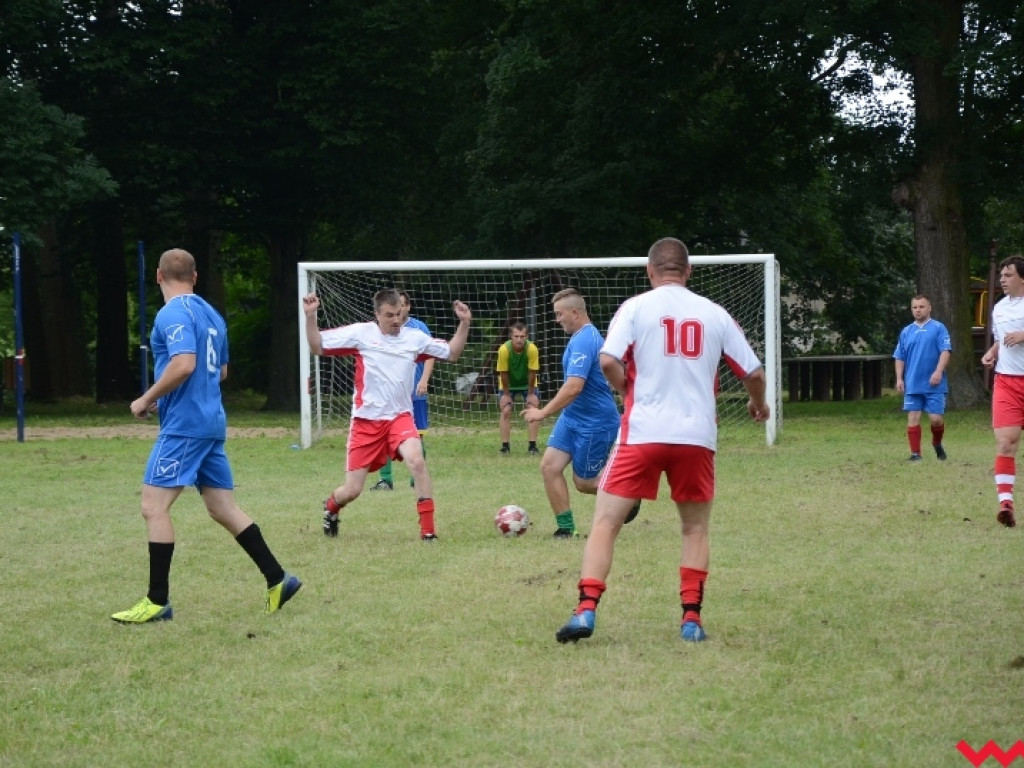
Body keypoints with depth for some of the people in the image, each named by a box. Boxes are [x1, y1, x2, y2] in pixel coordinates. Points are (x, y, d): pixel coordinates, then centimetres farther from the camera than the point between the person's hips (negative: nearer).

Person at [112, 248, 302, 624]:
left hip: (184, 425, -9)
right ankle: (278, 579, 11)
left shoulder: (173, 314, -12)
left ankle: (158, 601, -6)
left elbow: (184, 364, -26)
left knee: (154, 506, -6)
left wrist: (147, 400, -15)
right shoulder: (211, 314, 15)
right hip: (211, 421, 9)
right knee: (223, 508, 12)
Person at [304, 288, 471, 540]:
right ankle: (330, 507, 41)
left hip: (399, 417, 1)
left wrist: (464, 323, 1)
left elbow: (451, 353, 14)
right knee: (351, 491, 2)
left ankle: (428, 530, -21)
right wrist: (310, 317, -17)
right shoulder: (361, 333, -5)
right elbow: (318, 346, -3)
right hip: (366, 420, -1)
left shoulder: (415, 338, 2)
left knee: (416, 460, -30)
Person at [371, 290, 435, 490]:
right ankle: (385, 479, 4)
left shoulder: (419, 327, 0)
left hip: (414, 393, -2)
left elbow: (429, 356, -3)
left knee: (417, 435, 3)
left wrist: (424, 380, -16)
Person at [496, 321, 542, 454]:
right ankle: (505, 446, -1)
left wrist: (531, 393, -13)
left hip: (527, 383, 0)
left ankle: (532, 445, -3)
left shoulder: (532, 349, -31)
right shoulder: (504, 350, -31)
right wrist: (506, 394, -13)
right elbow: (503, 374, -20)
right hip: (508, 384, 0)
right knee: (506, 411, -9)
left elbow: (532, 373, -21)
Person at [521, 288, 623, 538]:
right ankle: (566, 527, 3)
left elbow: (574, 387, -31)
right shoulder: (583, 336, 9)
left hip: (595, 423, -9)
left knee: (583, 482, 3)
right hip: (572, 417, 10)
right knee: (549, 466, -2)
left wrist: (544, 412, -27)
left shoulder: (584, 341, -23)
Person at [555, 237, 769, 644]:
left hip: (643, 431, -2)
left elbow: (608, 361, -13)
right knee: (695, 528, 17)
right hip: (698, 435, 2)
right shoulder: (714, 313, 9)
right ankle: (691, 619, 8)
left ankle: (586, 611, -11)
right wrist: (758, 404, 33)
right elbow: (754, 371, 12)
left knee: (605, 522, 2)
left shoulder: (636, 306, 1)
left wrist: (628, 390, 8)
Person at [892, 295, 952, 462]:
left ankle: (937, 444, 24)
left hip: (934, 385, -3)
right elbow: (899, 357, 15)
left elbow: (945, 351, -7)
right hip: (912, 385, 3)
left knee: (936, 418, -4)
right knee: (913, 418, -1)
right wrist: (899, 379, 5)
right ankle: (915, 453, 4)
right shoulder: (906, 332, 12)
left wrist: (938, 371, -20)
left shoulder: (938, 328, 1)